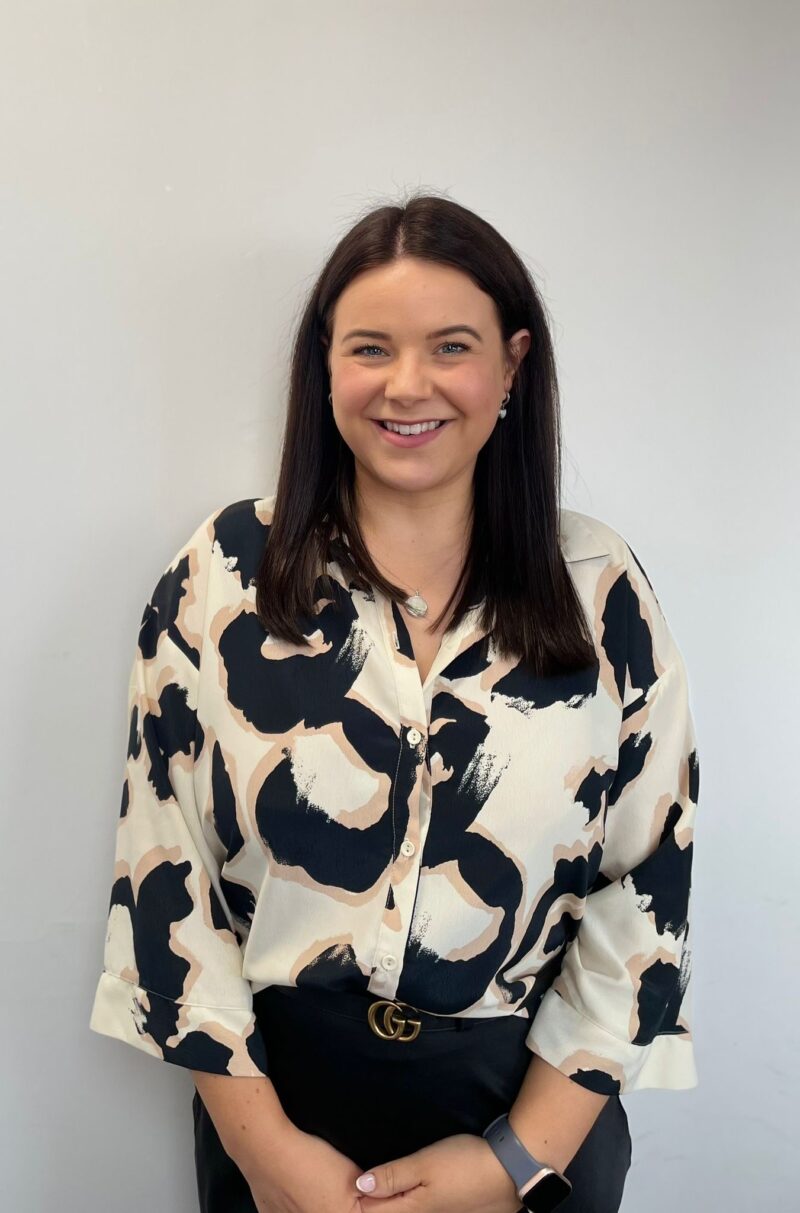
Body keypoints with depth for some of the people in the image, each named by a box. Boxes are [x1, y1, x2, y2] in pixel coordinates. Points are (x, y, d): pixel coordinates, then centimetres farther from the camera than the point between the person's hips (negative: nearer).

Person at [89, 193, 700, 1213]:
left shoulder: (601, 588, -6)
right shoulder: (222, 574, -8)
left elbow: (651, 878, -5)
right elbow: (162, 861, -6)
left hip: (536, 1103, 1)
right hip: (278, 1092, 0)